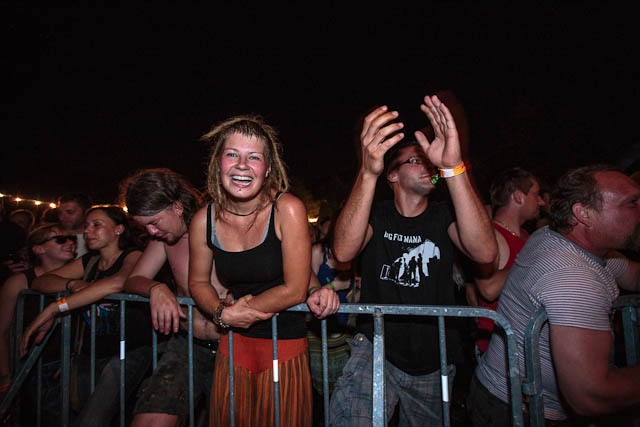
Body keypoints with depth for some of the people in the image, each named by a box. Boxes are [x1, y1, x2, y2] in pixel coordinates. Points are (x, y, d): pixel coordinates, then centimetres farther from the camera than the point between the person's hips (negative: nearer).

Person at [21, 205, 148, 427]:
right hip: (89, 353, 6)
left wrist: (55, 308, -26)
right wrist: (73, 284, -16)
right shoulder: (89, 261, 14)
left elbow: (118, 282, -29)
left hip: (127, 352, -6)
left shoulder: (133, 255, -6)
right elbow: (40, 282, 6)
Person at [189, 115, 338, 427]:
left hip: (286, 346, -3)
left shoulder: (288, 209, -19)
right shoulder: (203, 221, -7)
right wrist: (222, 313, -12)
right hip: (234, 346, 3)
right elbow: (198, 282, 8)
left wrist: (233, 311, -13)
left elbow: (295, 290, -17)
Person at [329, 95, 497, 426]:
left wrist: (452, 166, -34)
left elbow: (485, 253, -24)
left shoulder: (443, 218, -1)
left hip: (432, 363, 3)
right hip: (376, 349, -2)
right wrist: (368, 173, -38)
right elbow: (343, 251, -25)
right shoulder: (377, 217, -3)